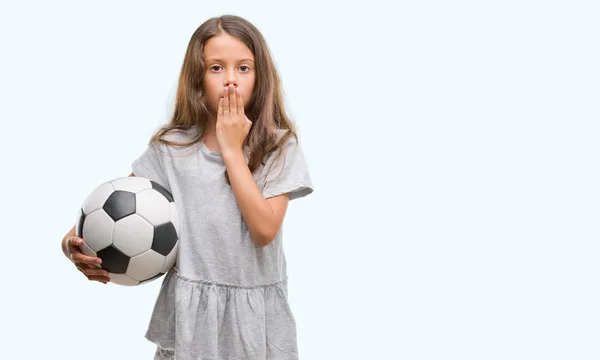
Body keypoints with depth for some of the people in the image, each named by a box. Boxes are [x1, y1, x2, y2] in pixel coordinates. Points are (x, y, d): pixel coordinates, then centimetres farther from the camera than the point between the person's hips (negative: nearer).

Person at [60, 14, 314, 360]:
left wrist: (232, 150, -15)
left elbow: (265, 229, -17)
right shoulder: (170, 147, -1)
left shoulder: (280, 146, -6)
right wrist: (77, 243, -19)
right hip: (190, 310, 1)